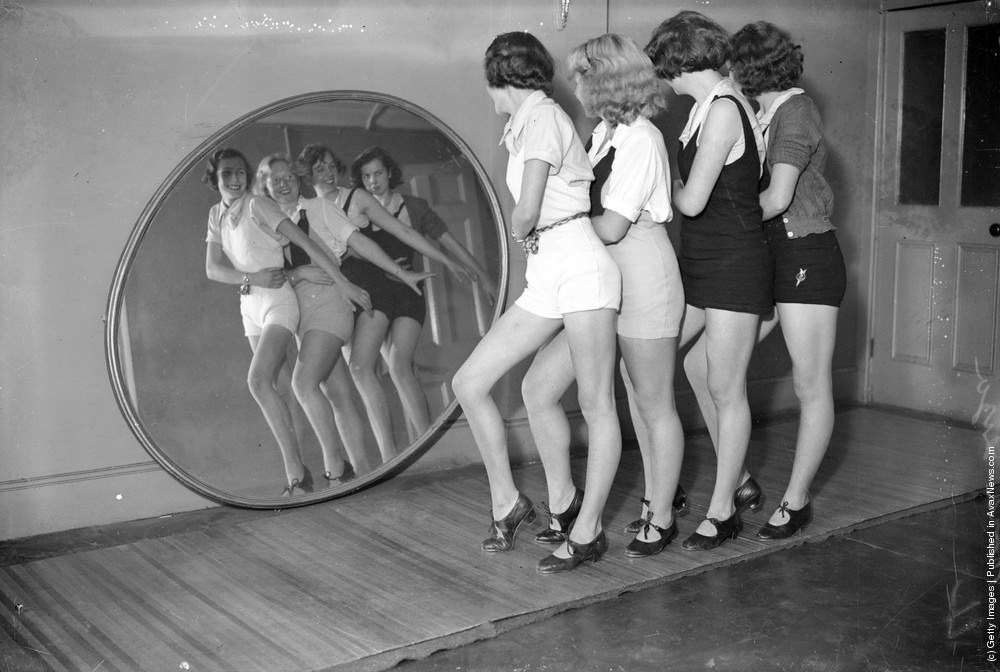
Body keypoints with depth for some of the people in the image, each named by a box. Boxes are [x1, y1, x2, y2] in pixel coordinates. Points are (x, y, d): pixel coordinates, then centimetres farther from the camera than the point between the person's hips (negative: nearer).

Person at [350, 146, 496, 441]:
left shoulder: (413, 207, 1)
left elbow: (449, 242, 4)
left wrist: (483, 277, 4)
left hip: (406, 294, -3)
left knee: (399, 366, -21)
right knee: (403, 372, 5)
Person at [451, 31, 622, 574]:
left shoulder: (541, 115, -8)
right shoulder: (521, 126, 20)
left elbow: (526, 212, -13)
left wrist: (518, 231, 6)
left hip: (580, 266, -9)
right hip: (544, 279, 9)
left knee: (595, 403, -2)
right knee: (469, 382, 3)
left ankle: (587, 532, 5)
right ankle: (506, 501, 14)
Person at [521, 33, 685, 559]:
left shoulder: (640, 139, -15)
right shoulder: (604, 135, 12)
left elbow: (611, 226, -18)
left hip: (643, 283, -9)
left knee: (653, 407, 6)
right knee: (538, 387, 2)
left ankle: (661, 519, 22)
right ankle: (564, 504, 15)